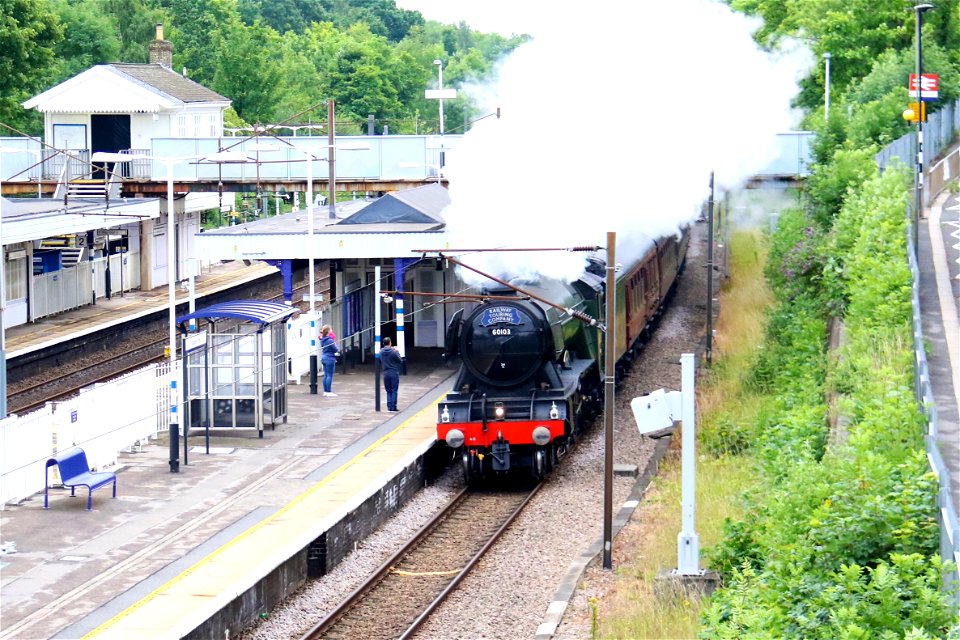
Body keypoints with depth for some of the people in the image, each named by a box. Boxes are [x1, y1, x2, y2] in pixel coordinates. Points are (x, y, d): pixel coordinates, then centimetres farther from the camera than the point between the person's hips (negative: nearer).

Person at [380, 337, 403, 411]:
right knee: (394, 390, 2)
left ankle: (389, 406, 9)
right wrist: (397, 352, 7)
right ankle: (393, 407, -1)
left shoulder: (381, 352, -3)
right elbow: (400, 361, -5)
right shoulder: (394, 352, -14)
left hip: (386, 373, 4)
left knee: (388, 391, 13)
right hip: (394, 373, -4)